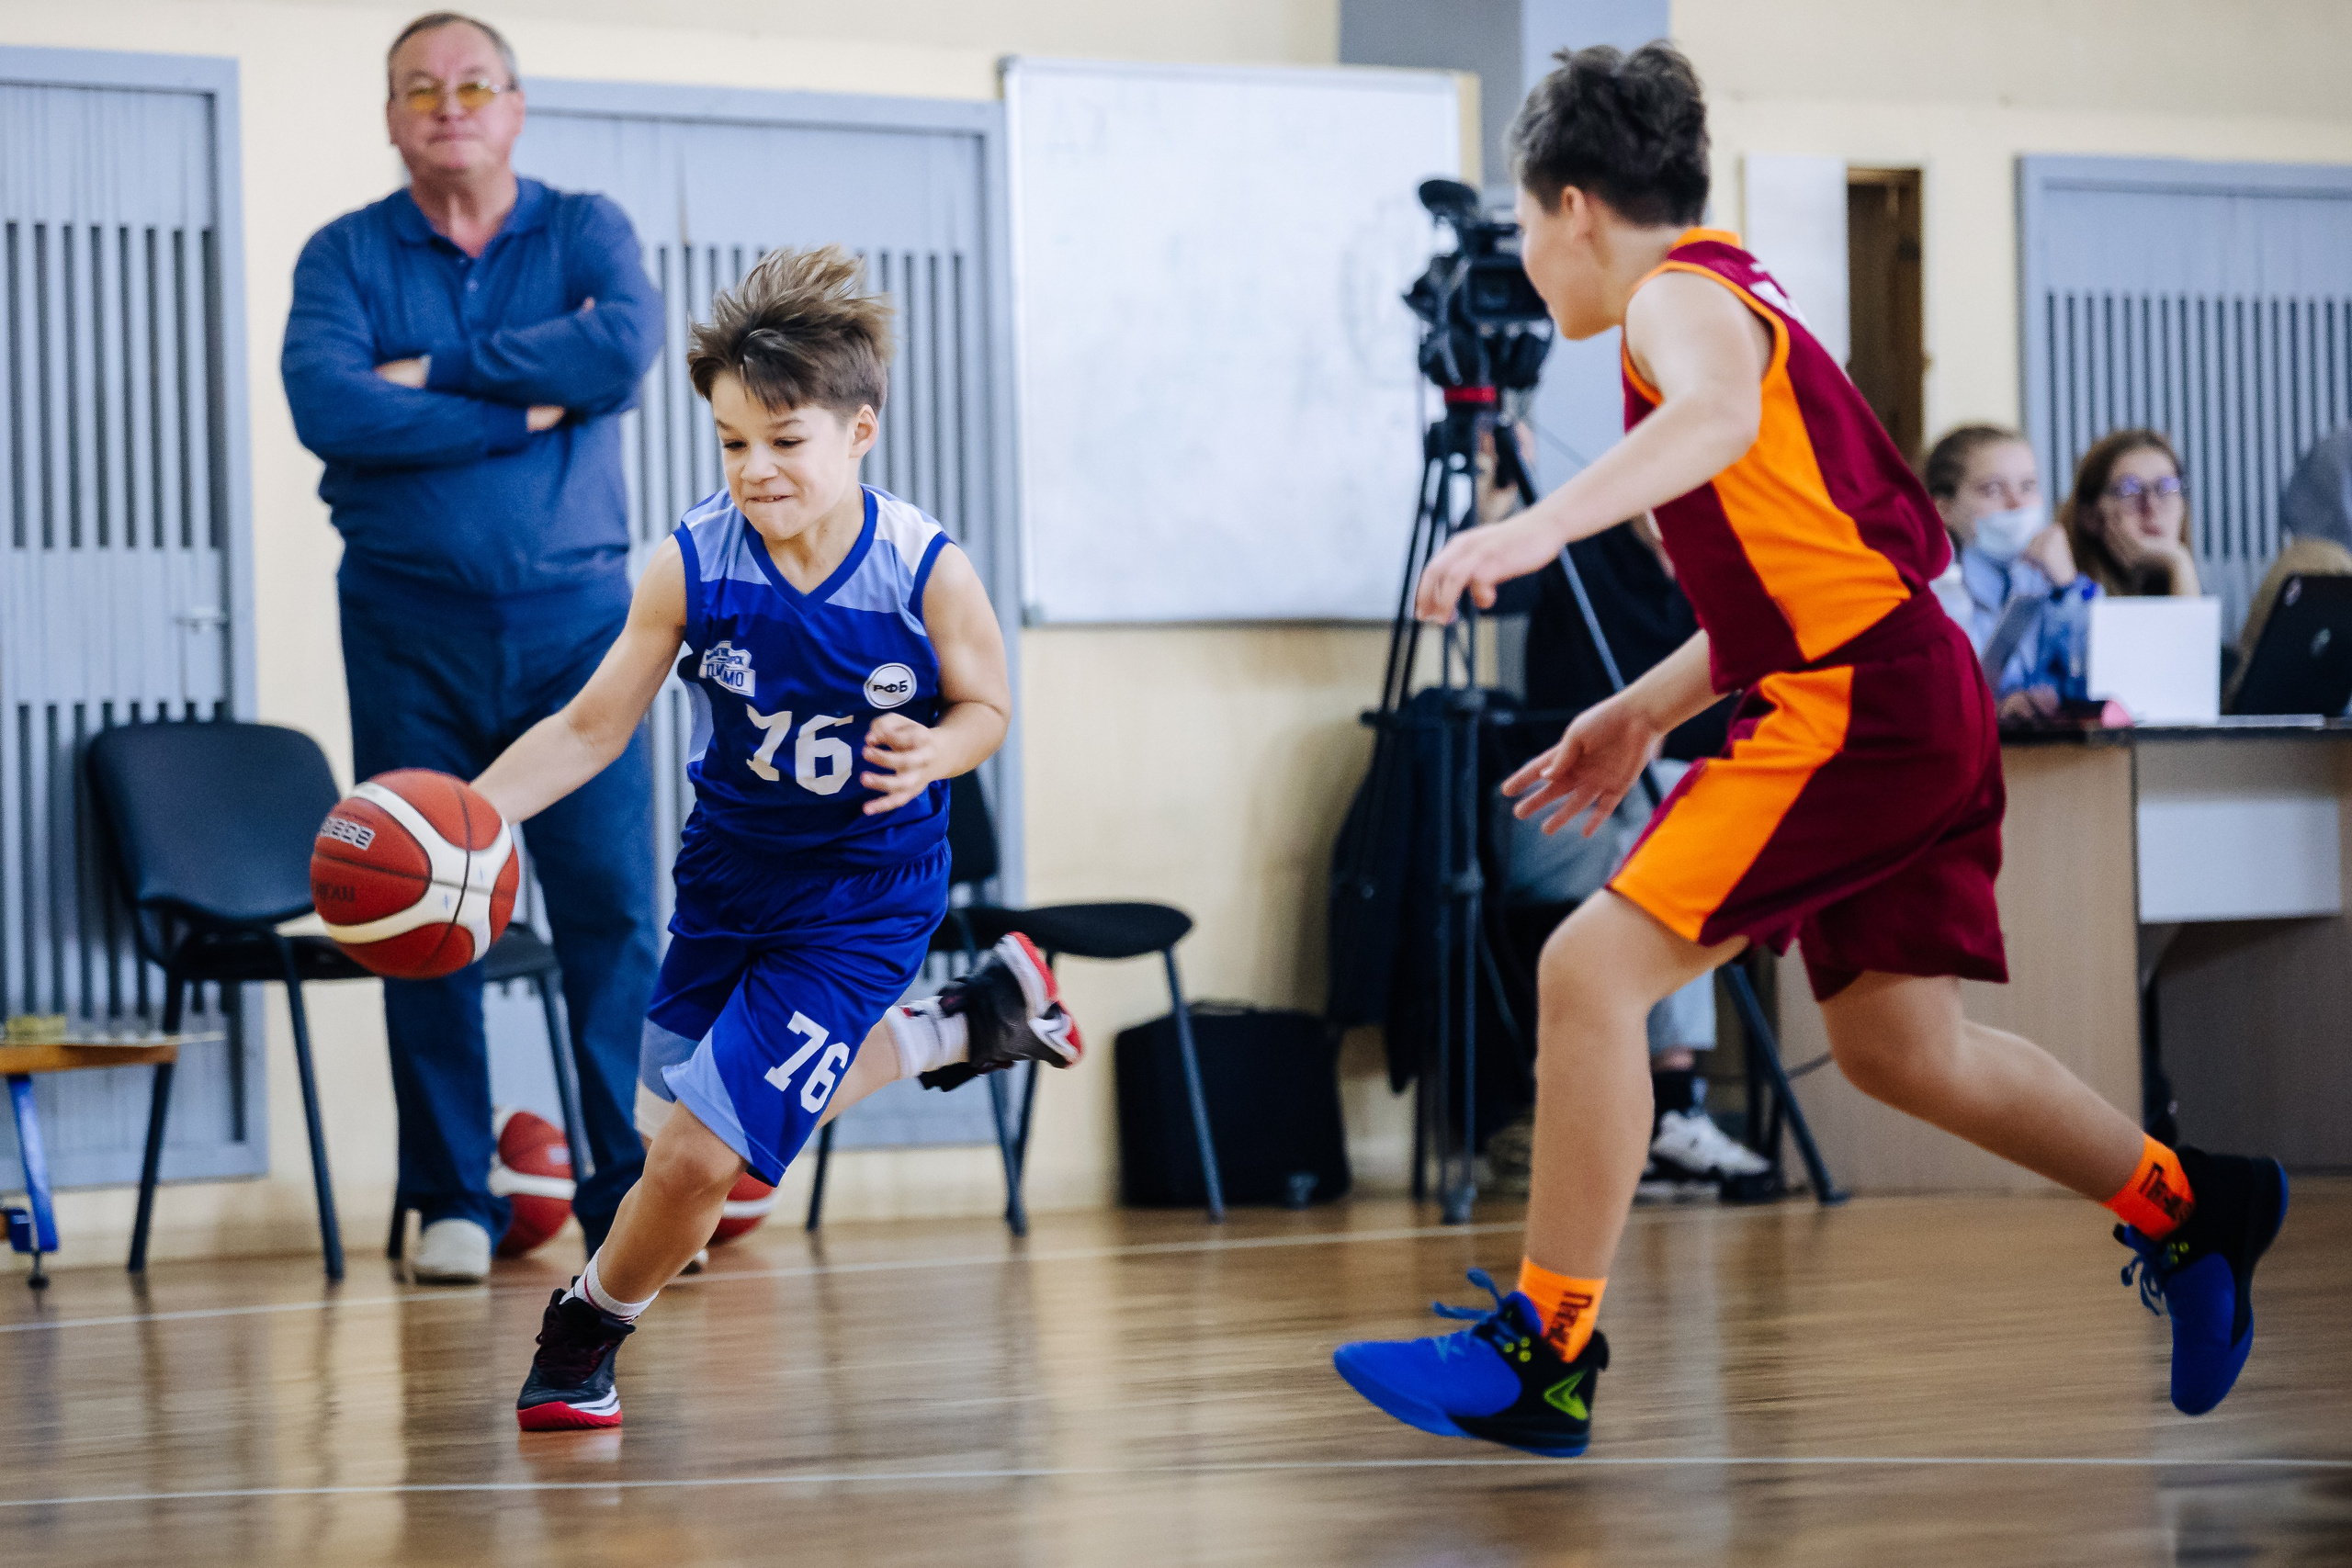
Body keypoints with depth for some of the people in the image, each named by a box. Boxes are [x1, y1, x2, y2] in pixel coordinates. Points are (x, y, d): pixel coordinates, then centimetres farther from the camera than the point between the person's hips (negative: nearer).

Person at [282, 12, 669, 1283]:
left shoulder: (586, 230, 7)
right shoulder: (346, 256, 5)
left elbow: (625, 349, -15)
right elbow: (326, 405, -14)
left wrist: (435, 374, -12)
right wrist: (521, 411, -13)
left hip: (575, 615, 0)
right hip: (410, 622, 0)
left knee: (611, 904, -6)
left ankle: (633, 1193, 1)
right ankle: (451, 1200, 9)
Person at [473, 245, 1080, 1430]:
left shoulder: (925, 574, -20)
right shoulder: (691, 567, -16)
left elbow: (986, 705, -3)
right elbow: (591, 728, -9)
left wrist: (935, 753, -27)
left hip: (861, 896, -4)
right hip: (728, 873, 4)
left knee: (700, 1152, -13)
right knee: (676, 1115, 24)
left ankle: (584, 1335, 18)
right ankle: (972, 1022, 41)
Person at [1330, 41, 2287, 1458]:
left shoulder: (1682, 296, -7)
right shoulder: (1736, 301, 24)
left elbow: (1719, 416, -34)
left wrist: (1539, 526, -47)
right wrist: (1643, 715, 27)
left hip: (1859, 701, -10)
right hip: (1917, 699, 10)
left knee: (1595, 968, -13)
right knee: (1899, 1043, 21)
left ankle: (1543, 1358, -12)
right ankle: (2189, 1207, 32)